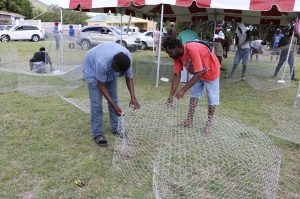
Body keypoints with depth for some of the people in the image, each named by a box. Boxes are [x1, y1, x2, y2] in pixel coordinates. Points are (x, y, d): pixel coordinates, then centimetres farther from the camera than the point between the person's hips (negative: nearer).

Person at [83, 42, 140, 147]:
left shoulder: (128, 59, -30)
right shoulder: (102, 62, -44)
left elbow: (129, 78, -18)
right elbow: (102, 85, -31)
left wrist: (133, 97, -31)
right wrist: (113, 105, -34)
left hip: (110, 72, 5)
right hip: (92, 69, -5)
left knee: (114, 99, 4)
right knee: (96, 103, -10)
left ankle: (116, 128, 18)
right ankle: (97, 134, 0)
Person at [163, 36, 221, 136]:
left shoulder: (192, 49, -38)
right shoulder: (177, 55, -15)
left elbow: (198, 73, -37)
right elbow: (176, 75, -13)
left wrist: (183, 90, -37)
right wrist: (171, 95, -17)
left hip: (211, 73, -7)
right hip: (197, 73, 7)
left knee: (212, 99, 0)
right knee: (194, 95, 9)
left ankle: (209, 122, 15)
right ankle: (190, 119, 19)